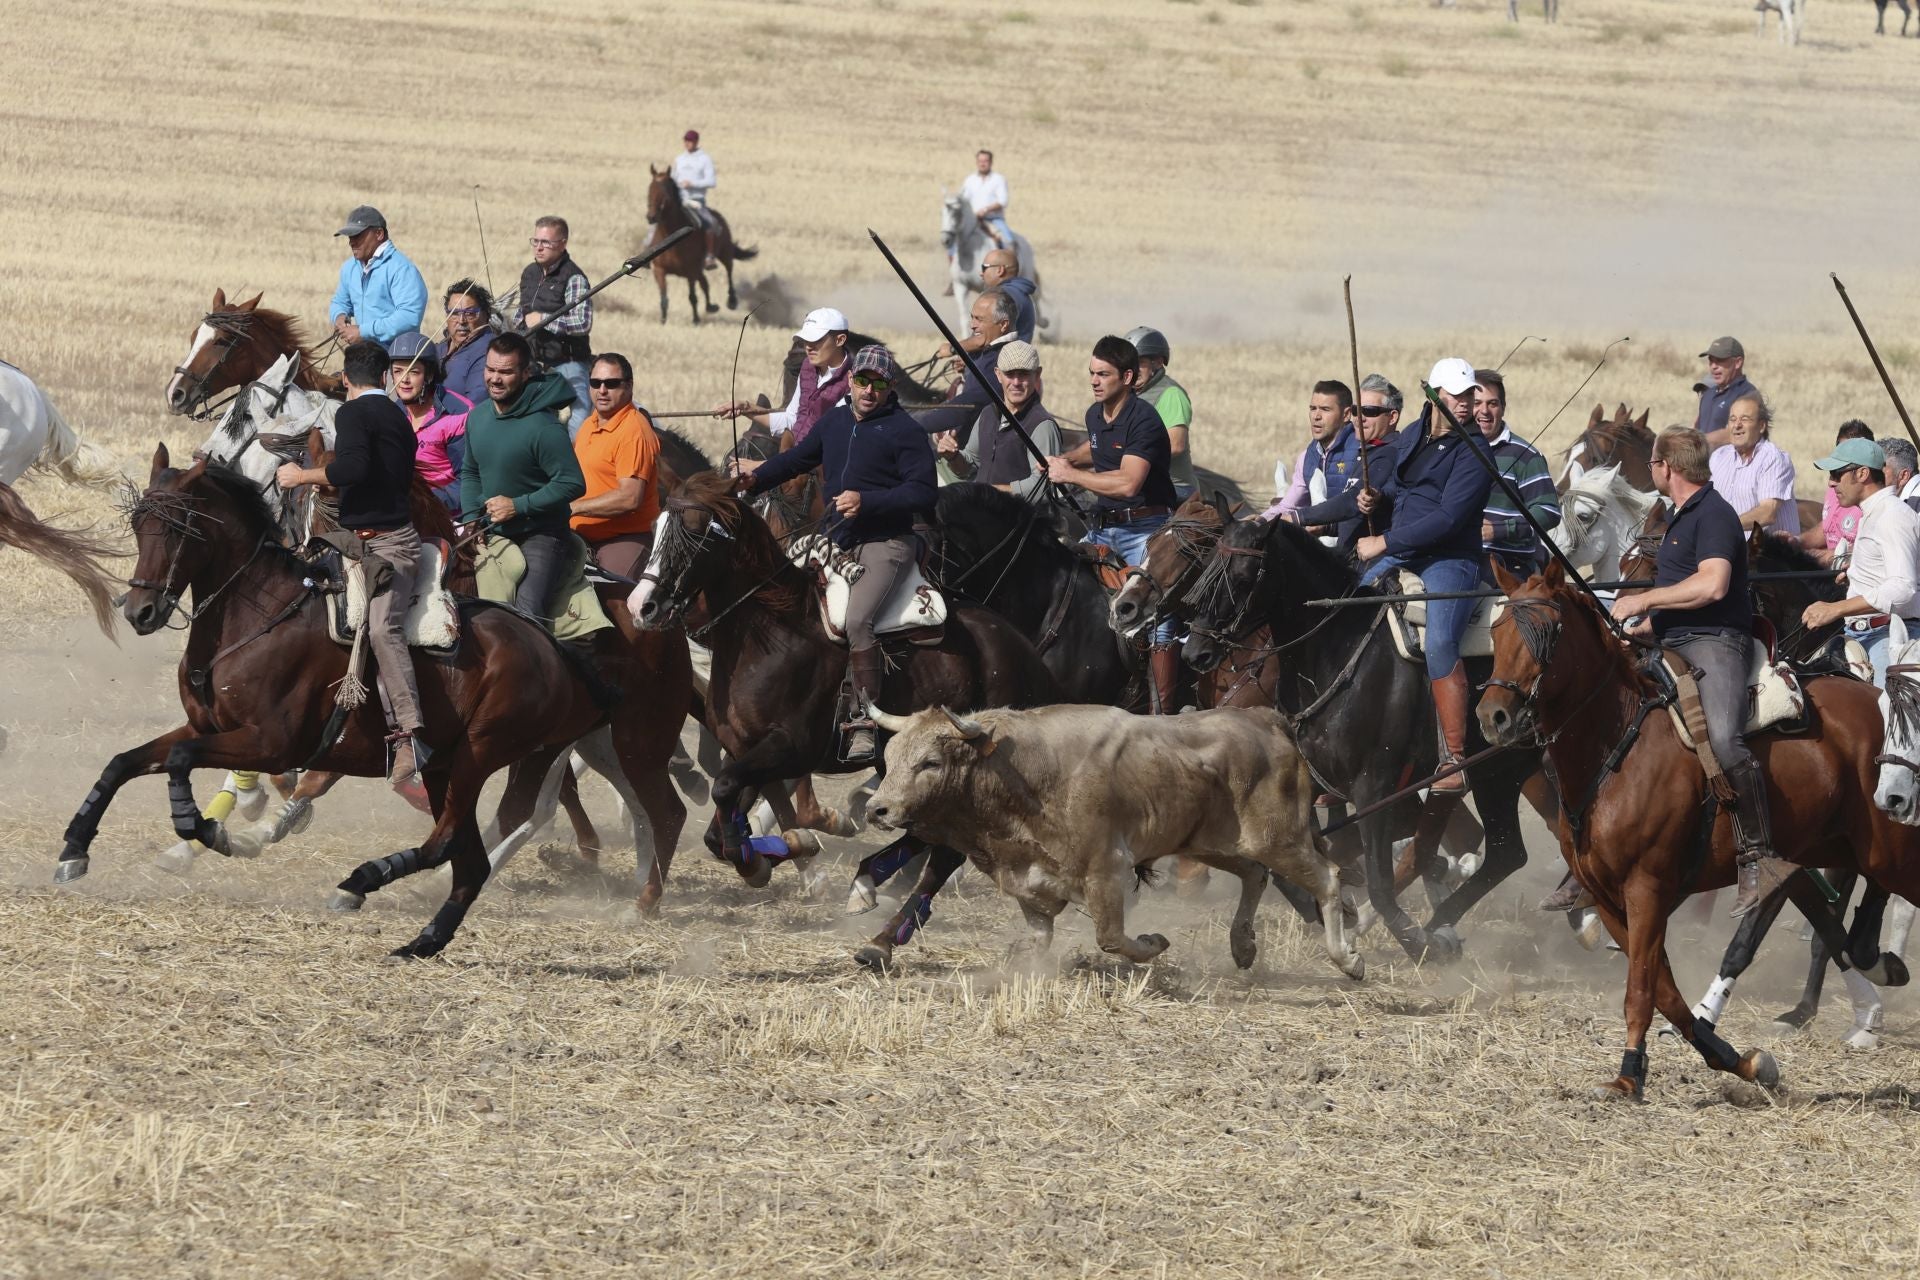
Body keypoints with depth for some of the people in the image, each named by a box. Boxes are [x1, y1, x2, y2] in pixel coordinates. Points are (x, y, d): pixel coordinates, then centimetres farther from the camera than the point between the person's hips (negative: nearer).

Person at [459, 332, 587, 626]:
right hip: (492, 534, 7)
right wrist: (471, 517, 0)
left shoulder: (544, 426, -20)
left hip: (539, 536, -7)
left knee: (528, 613, -18)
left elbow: (572, 484, -20)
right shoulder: (478, 416, 3)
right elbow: (470, 473, 17)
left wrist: (518, 506, -21)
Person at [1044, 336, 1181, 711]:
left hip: (1143, 529, -9)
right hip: (1102, 527, 9)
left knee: (1157, 623, -10)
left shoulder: (1143, 420, -18)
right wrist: (1069, 459, 13)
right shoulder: (1095, 415, 9)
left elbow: (1127, 483, -29)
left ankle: (1163, 713, -10)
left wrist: (1070, 475, -19)